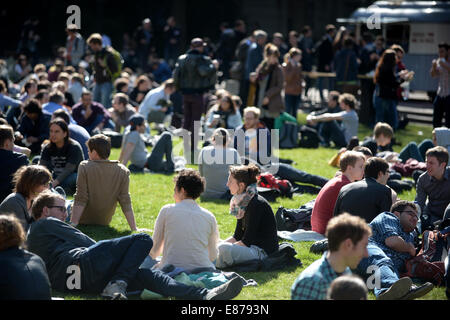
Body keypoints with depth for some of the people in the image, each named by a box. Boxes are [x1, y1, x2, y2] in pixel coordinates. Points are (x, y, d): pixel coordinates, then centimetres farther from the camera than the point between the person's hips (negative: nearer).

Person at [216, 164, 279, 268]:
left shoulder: (257, 204, -20)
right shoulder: (242, 202, 9)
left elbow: (247, 241, -20)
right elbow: (238, 236, 13)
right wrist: (218, 245, 0)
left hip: (262, 251, -10)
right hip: (252, 247, 10)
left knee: (223, 249, -28)